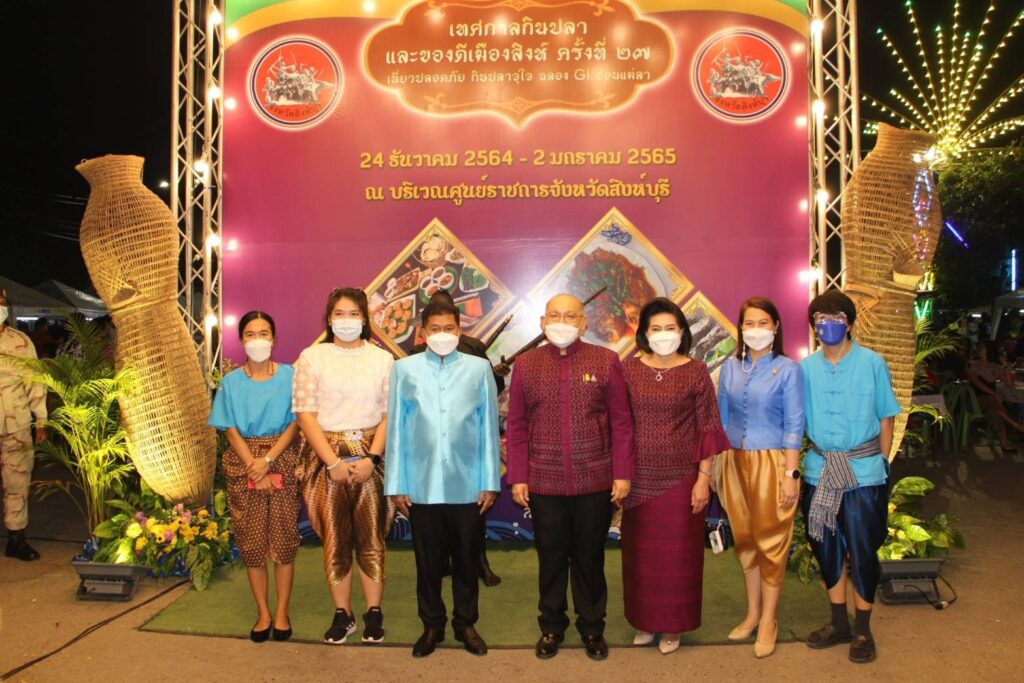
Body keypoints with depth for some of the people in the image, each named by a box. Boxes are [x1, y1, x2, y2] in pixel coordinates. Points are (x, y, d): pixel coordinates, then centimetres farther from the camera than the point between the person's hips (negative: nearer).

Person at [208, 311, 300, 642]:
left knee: (284, 537, 0)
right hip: (244, 463, 2)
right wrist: (255, 470, -10)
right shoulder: (231, 382, 6)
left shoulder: (289, 375, 1)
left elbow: (294, 423, -3)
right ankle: (263, 612, 17)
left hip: (283, 460, -1)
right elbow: (232, 431, 1)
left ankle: (282, 612, 13)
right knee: (251, 540, 4)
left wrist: (268, 459, -15)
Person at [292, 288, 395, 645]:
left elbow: (389, 414, 2)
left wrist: (371, 458, -10)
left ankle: (373, 612, 18)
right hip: (327, 456, 0)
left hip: (370, 457, 1)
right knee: (334, 536, 5)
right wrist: (333, 462, -10)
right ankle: (342, 614, 19)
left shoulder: (382, 358, 5)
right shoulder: (312, 357, 2)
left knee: (371, 535, 4)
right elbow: (305, 414, -3)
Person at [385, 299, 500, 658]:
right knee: (428, 561, 13)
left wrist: (490, 481, 1)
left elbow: (488, 427, 2)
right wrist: (396, 484, 1)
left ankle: (466, 623, 31)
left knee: (467, 559, 13)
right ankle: (432, 625, 30)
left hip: (467, 485, 0)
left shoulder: (479, 368, 1)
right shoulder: (404, 369, 1)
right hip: (421, 485, 0)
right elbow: (396, 428, 2)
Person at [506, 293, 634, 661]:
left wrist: (622, 473, -5)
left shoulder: (606, 361, -1)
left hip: (595, 481, -1)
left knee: (589, 558, 12)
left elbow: (621, 422, -1)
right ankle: (551, 626, 30)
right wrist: (517, 477, -1)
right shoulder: (525, 364, 2)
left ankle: (592, 627, 29)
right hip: (543, 482, 1)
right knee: (551, 557, 13)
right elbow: (516, 426, 3)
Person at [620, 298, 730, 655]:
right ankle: (644, 620, 29)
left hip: (680, 478, -2)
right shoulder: (629, 369, 2)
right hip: (639, 478, 2)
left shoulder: (696, 372, -2)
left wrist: (703, 478, -6)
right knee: (640, 551, 11)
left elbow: (707, 428, -2)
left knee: (676, 552, 8)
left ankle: (672, 625, 26)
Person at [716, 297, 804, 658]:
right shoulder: (730, 367, 5)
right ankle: (752, 613, 28)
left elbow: (794, 425, -8)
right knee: (744, 539, 13)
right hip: (736, 461, 4)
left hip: (770, 462, -4)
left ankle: (768, 620, 18)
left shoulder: (788, 369, -7)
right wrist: (718, 465, 8)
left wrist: (790, 474, -12)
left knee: (771, 542, 4)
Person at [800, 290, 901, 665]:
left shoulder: (873, 364, -5)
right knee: (827, 548, 13)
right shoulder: (805, 368, 0)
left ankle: (862, 630, 23)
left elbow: (886, 419, 0)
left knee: (862, 549, 5)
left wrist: (880, 462, 0)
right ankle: (838, 623, 31)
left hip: (863, 472, -3)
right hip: (820, 471, 3)